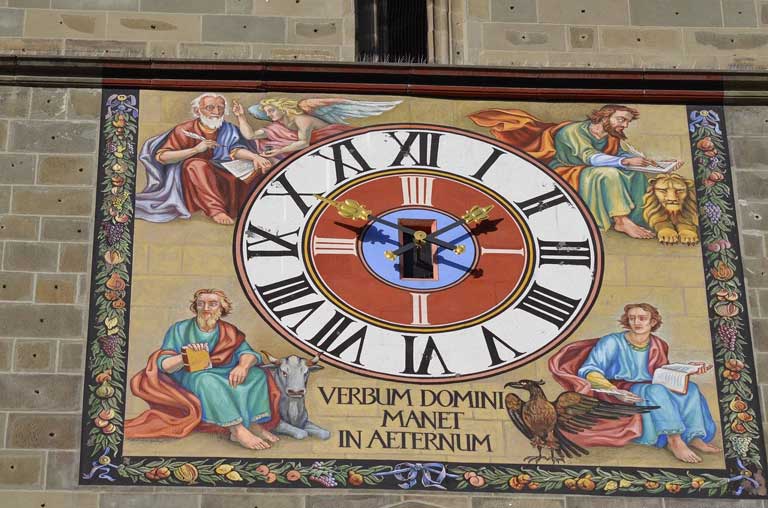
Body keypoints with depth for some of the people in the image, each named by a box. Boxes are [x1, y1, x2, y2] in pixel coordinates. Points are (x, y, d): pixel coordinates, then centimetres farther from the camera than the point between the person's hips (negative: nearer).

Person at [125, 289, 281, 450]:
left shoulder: (229, 332, 8)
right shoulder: (179, 330, 0)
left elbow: (248, 353, -6)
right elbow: (164, 365, -8)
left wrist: (243, 365, -30)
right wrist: (184, 357, -31)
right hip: (188, 381, -4)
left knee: (256, 374, -16)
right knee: (207, 379, -36)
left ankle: (254, 424, -30)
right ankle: (237, 430, -46)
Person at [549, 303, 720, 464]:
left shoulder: (658, 346, 13)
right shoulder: (613, 342, -4)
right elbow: (589, 371, -12)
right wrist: (614, 391, -27)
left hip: (654, 393, 6)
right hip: (620, 395, -6)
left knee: (690, 388, -15)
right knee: (656, 390, -33)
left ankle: (694, 437, -30)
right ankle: (674, 440, -43)